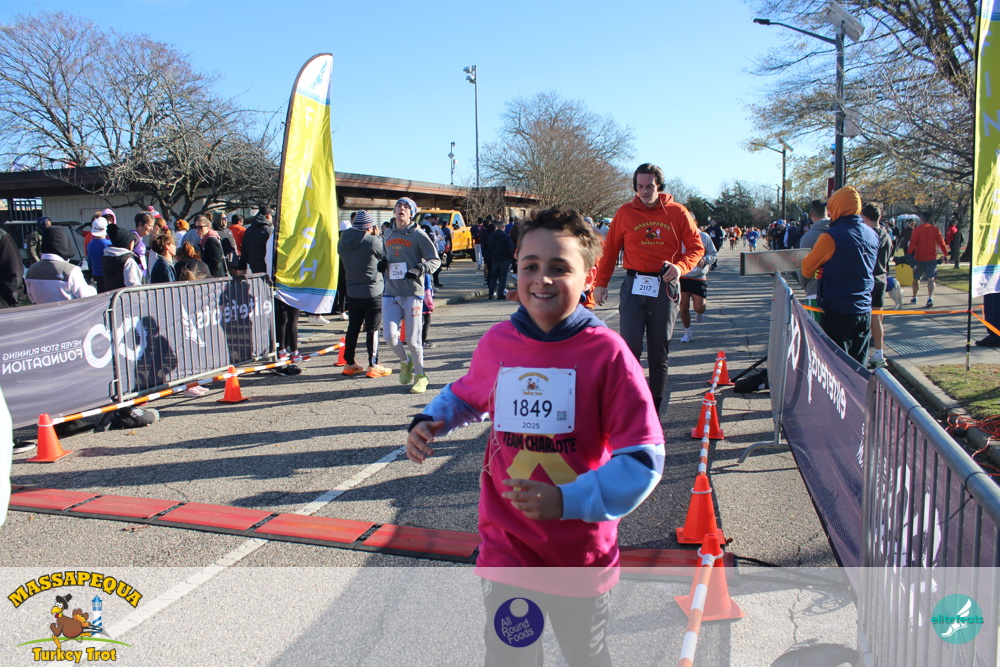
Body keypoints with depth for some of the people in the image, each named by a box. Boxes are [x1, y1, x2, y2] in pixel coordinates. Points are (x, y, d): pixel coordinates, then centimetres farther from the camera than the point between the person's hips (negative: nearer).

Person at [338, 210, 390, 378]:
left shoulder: (342, 241, 1)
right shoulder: (372, 241, -18)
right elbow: (385, 256, -3)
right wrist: (378, 236, 5)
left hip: (352, 292, 6)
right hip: (372, 292, -6)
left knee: (353, 328, 12)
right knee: (372, 330, 2)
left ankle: (349, 364, 19)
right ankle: (373, 366, 6)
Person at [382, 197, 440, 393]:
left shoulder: (418, 235, -2)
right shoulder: (388, 235, 15)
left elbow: (435, 260, -3)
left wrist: (420, 268, -20)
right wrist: (383, 265, 9)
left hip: (412, 294, -4)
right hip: (391, 294, 4)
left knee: (413, 339, 0)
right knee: (390, 336, -8)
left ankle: (420, 375, 20)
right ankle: (405, 362, 23)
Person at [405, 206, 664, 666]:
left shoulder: (607, 353, -18)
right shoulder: (497, 342, -6)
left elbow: (643, 460, -19)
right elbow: (466, 396, 16)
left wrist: (566, 500, -28)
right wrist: (431, 421, -4)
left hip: (582, 555, -1)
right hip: (507, 547, 2)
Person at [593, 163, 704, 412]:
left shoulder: (677, 213, 4)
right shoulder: (625, 213, 5)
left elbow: (696, 247, 5)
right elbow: (610, 250, 8)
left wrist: (680, 267, -14)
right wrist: (601, 283, 3)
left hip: (665, 287, 1)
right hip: (633, 286, 0)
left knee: (659, 351, 7)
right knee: (630, 346, -8)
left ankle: (654, 407, 17)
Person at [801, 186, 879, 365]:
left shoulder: (831, 236, -16)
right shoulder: (873, 235, 6)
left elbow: (807, 270, -6)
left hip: (837, 312, -6)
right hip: (864, 312, 6)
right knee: (858, 366, 14)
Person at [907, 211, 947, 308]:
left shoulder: (917, 229, -6)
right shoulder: (935, 229, 3)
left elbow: (912, 243, -13)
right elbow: (941, 242, 3)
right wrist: (946, 254, 11)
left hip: (919, 258, -1)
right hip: (932, 258, 1)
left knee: (916, 278, 14)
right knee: (930, 279, -4)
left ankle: (914, 298, 26)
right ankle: (930, 298, -22)